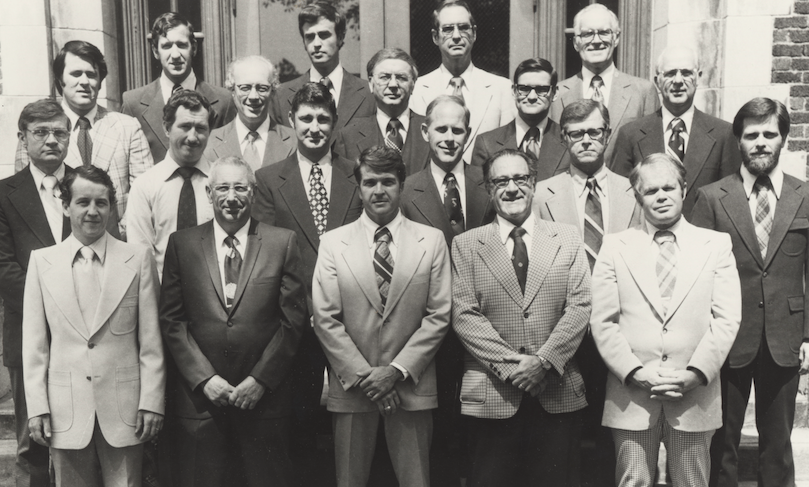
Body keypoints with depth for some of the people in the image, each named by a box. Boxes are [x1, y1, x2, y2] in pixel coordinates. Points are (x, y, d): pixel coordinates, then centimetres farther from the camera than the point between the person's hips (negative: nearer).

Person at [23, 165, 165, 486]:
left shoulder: (138, 259, 1)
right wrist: (36, 407, 0)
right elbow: (34, 343, 5)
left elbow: (151, 339, 1)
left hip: (124, 410, -1)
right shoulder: (41, 261, 5)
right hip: (65, 410, 1)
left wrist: (151, 401, -3)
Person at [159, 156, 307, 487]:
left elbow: (294, 319, 0)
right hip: (199, 396, 1)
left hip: (264, 395, 0)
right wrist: (204, 378, -6)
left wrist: (260, 379, -6)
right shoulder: (182, 244, 5)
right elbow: (171, 320, 2)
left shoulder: (283, 242, 3)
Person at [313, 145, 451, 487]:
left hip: (411, 386, 0)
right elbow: (325, 319, -2)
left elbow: (438, 316, -1)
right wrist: (362, 375, -9)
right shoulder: (333, 242, 2)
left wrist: (397, 370, -9)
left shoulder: (432, 241, 2)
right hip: (351, 386, 0)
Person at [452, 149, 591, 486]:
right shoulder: (466, 245, 6)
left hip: (558, 394, 1)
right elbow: (464, 315, -3)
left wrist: (544, 361, -11)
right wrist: (506, 363, -13)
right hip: (491, 396, -1)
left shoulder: (568, 238, 9)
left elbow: (580, 307, 1)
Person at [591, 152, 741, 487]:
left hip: (694, 395, 0)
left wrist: (695, 374, -11)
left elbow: (726, 318, 0)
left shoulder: (717, 245, 7)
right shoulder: (615, 247, 6)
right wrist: (636, 373, -10)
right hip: (631, 396, 0)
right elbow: (603, 322, 0)